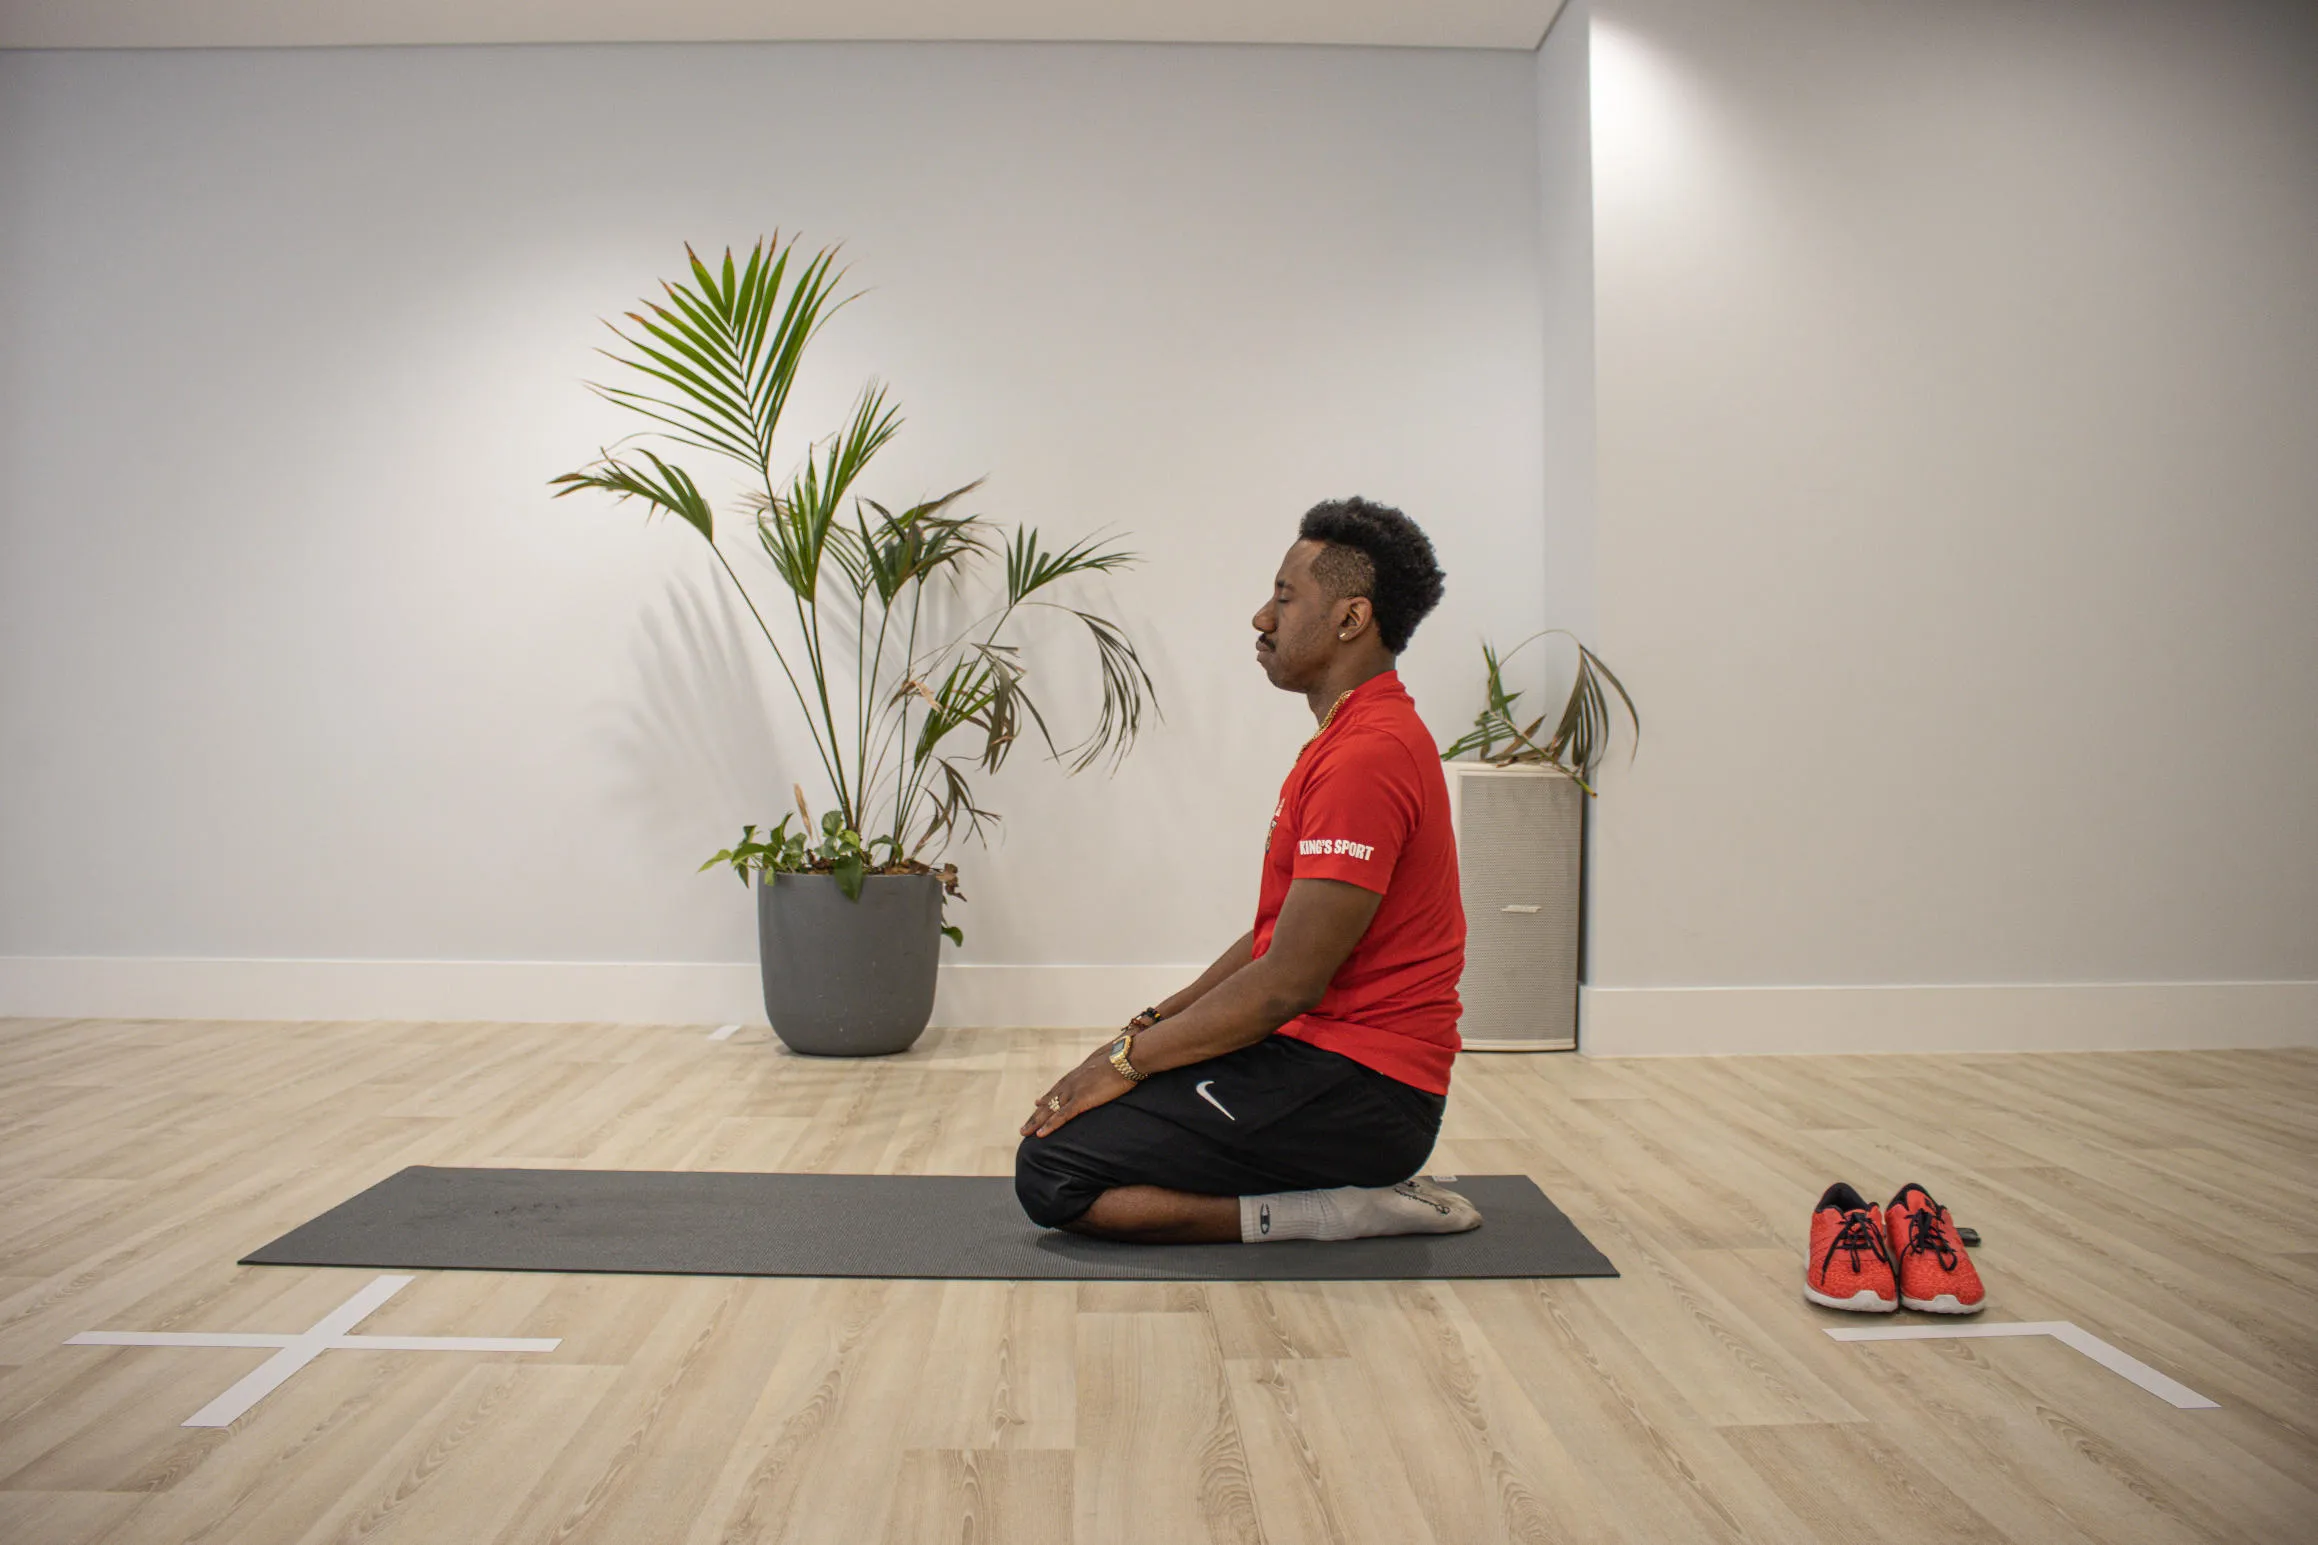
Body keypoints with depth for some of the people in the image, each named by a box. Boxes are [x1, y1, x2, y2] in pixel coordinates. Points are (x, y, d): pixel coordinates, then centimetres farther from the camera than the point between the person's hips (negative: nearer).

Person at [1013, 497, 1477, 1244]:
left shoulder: (1366, 755, -19)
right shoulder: (1355, 737, 16)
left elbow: (1289, 983, -22)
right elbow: (1275, 935, 19)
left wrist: (1128, 1061, -13)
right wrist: (1148, 1028, 12)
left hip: (1359, 1091, -11)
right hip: (1322, 1051, 11)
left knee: (1052, 1173, -14)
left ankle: (1340, 1212, -10)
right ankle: (1358, 1187, 11)